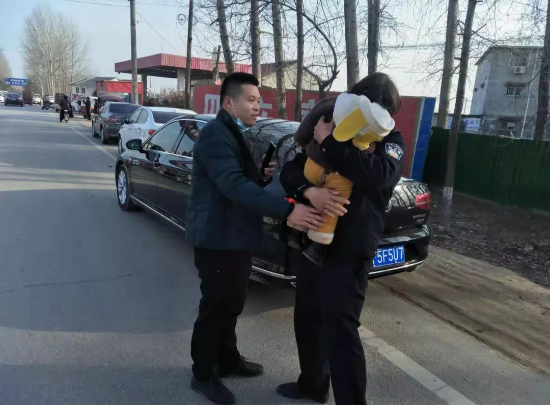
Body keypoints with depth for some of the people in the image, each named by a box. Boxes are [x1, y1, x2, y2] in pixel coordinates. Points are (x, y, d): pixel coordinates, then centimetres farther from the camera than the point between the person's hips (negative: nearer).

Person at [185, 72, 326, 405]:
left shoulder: (236, 135, 16)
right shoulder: (215, 135, -19)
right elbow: (234, 185, -33)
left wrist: (264, 178, 2)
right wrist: (287, 210, -40)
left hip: (236, 237, 10)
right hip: (218, 239, -9)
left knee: (232, 303, 20)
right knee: (216, 307, 4)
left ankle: (228, 359, 38)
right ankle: (204, 375, 23)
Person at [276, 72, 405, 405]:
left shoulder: (391, 142, -4)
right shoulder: (329, 133, 7)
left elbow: (378, 174, -26)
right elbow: (291, 171, 1)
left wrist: (330, 143, -22)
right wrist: (309, 191, -21)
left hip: (349, 252, -5)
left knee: (341, 329, -2)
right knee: (307, 319, 18)